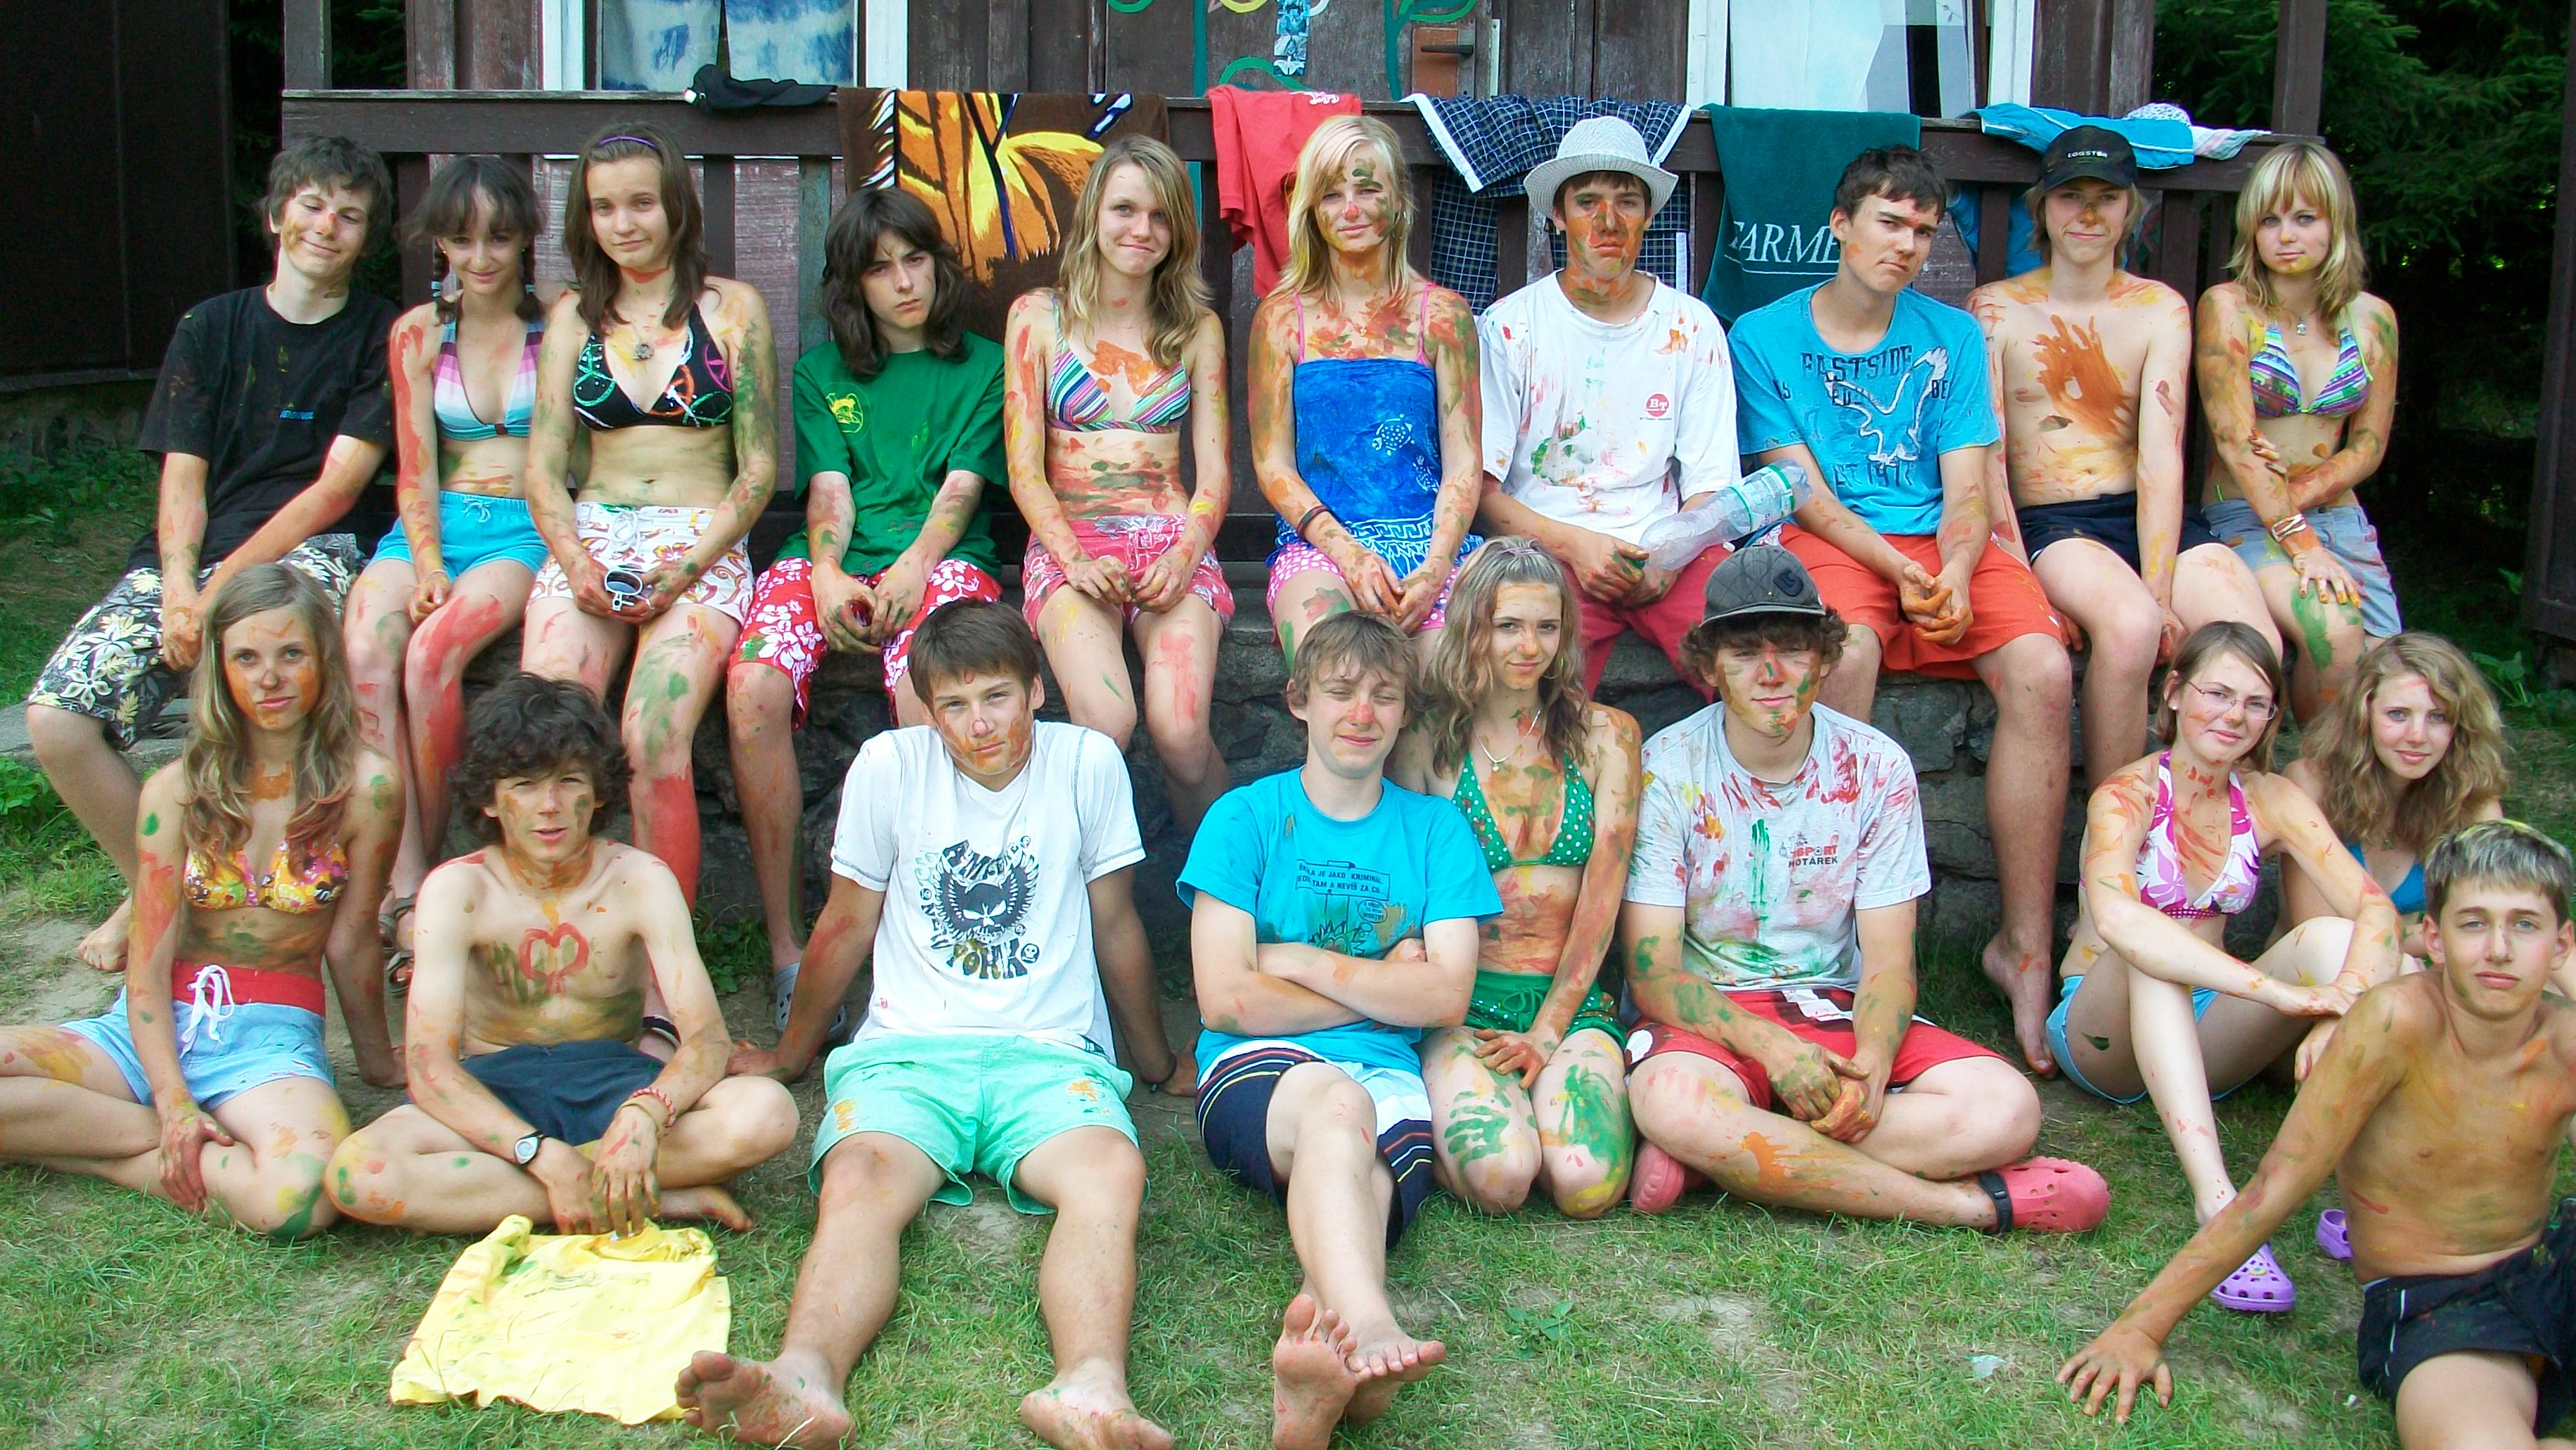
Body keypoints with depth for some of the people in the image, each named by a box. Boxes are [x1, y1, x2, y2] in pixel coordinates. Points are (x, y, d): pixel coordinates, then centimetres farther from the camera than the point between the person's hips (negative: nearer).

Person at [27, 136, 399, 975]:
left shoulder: (380, 336, 6)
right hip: (188, 558, 3)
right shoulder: (211, 327, 14)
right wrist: (178, 588, -14)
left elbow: (336, 489, -4)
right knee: (55, 719, -19)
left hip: (303, 552, -3)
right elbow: (183, 478, 7)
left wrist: (223, 586, -15)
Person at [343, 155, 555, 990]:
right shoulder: (418, 334, 14)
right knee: (365, 645, -28)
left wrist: (564, 548, -15)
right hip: (438, 522, 3)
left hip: (530, 527, -3)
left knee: (433, 650, -31)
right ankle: (405, 886, -32)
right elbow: (415, 469, 8)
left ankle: (425, 867, -16)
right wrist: (427, 565, -7)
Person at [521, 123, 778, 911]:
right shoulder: (573, 316, 17)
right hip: (591, 539, 3)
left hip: (703, 544, -3)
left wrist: (687, 567, -11)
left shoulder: (731, 307, 8)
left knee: (651, 738, -29)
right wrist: (575, 560, -8)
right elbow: (543, 467, 12)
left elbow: (759, 468, 4)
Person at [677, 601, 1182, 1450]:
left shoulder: (1090, 763, 4)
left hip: (1051, 1053, 0)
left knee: (1110, 1172, -35)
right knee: (858, 1182, -33)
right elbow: (847, 925, 17)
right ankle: (806, 1380, -59)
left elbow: (1115, 925, 15)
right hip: (909, 1048, 1)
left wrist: (1159, 1058, 25)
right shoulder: (889, 766, 5)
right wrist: (790, 1057, 27)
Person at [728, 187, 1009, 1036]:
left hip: (940, 556, -2)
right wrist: (826, 577, -11)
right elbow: (829, 488, 10)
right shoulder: (822, 372, 23)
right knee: (752, 688, -30)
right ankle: (785, 943, -23)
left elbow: (961, 488, 3)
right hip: (832, 558, 3)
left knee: (923, 689, -37)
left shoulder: (983, 367, 17)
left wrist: (912, 569, -16)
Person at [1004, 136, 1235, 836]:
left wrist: (1184, 555, -10)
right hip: (1068, 538, -1)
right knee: (1106, 721, -32)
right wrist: (1075, 559, -13)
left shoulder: (1197, 328, 15)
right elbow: (1024, 467, 4)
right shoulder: (1038, 317, 10)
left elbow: (1215, 469, 11)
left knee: (1180, 731, -27)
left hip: (1173, 539, 1)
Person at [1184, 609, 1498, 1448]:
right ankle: (1368, 1327, -65)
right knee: (1335, 1100, -38)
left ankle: (1330, 1338, -63)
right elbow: (1226, 999, -2)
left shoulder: (1433, 828, 17)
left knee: (1365, 1161, -33)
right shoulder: (1246, 818, 9)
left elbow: (1446, 998, 4)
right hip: (1255, 1070, -3)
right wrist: (1381, 983, 3)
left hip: (1387, 1074, 3)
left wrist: (1299, 960, 0)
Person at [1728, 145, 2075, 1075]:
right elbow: (1804, 491, -2)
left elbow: (1967, 490, 7)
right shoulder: (1765, 336, 7)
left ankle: (2025, 946, -18)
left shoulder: (1952, 336, 16)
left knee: (2043, 671, -25)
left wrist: (1952, 574, -14)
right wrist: (1900, 571, -15)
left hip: (1942, 542, 3)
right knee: (1848, 650, -38)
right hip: (1826, 543, -3)